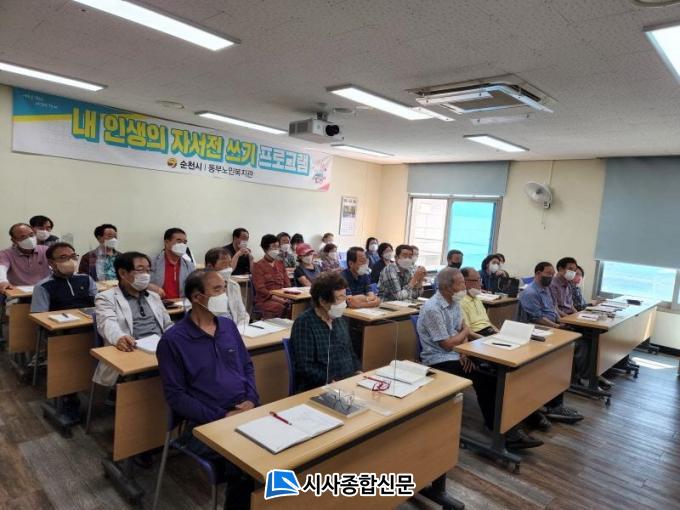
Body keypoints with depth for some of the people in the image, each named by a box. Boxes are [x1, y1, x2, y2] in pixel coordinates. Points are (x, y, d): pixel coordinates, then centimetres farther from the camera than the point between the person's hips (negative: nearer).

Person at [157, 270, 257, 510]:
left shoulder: (228, 325, 11)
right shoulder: (172, 340, -6)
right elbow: (175, 396, -7)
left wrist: (252, 399, -2)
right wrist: (220, 418, -14)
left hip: (246, 412, 5)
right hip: (205, 424, -5)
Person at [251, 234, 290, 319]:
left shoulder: (280, 263, 17)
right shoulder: (258, 265, 0)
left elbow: (287, 283, 14)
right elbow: (260, 288, -8)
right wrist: (276, 298, -19)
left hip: (282, 298, 5)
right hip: (265, 300, -5)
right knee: (282, 308, -35)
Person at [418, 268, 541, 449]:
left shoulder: (454, 302, 7)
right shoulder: (432, 309, -20)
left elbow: (462, 330, 11)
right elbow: (448, 344, -18)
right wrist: (465, 332, -1)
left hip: (457, 354, 8)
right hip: (439, 362, -8)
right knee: (484, 378, -21)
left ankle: (505, 429, -9)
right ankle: (505, 432, -7)